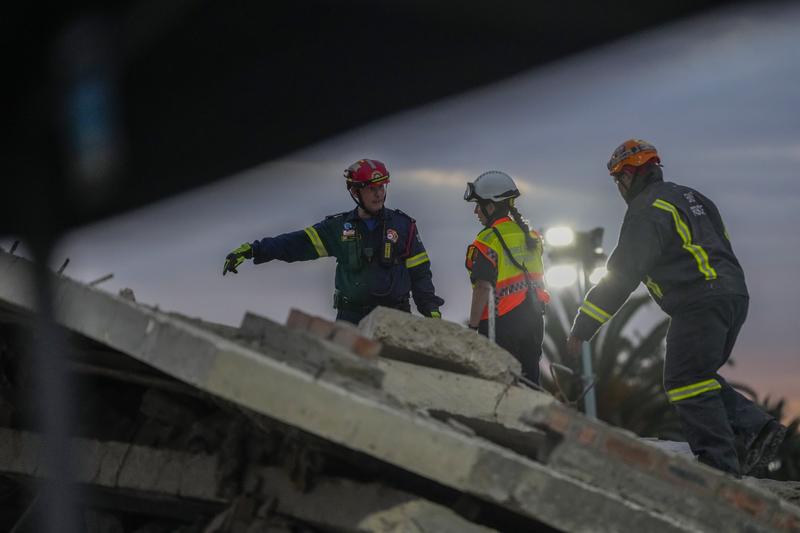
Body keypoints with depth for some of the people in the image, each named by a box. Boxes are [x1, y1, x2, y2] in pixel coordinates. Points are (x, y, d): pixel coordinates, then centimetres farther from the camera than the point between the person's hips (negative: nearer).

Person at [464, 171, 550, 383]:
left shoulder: (488, 240, -14)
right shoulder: (529, 234, 11)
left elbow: (483, 288, -21)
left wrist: (473, 326, -18)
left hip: (503, 321, -7)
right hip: (533, 318, 7)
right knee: (529, 380, 13)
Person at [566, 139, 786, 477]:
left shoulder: (646, 209, -6)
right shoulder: (687, 196, 23)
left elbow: (622, 275, -12)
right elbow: (724, 246, 25)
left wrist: (582, 328, -11)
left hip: (699, 302, -10)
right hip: (734, 296, 10)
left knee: (685, 383, -6)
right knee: (700, 377, 17)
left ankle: (720, 466, -10)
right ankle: (757, 427, 3)